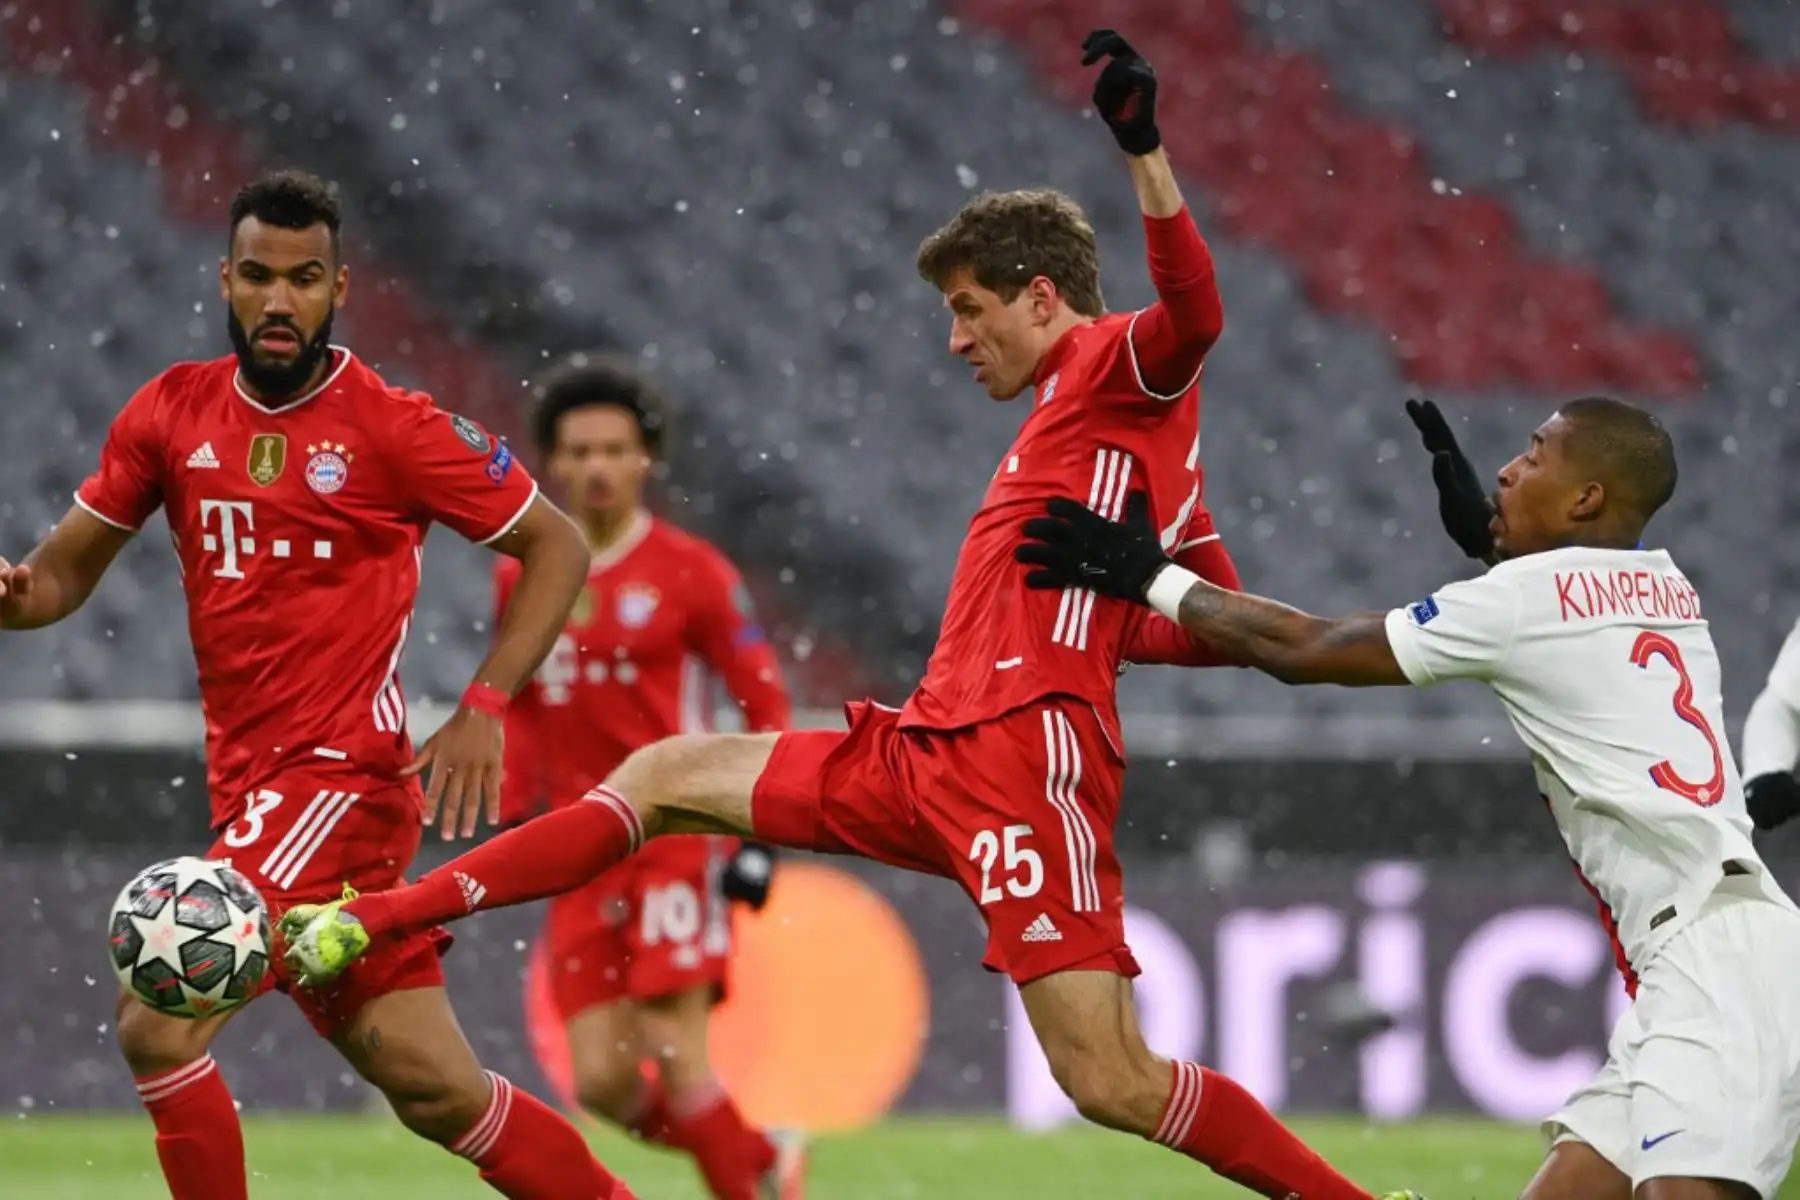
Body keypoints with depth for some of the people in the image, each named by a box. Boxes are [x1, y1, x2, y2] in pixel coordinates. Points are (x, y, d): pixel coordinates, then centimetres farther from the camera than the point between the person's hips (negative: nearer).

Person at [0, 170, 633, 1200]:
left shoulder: (392, 427, -7)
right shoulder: (172, 413, 7)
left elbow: (558, 546, -1)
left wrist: (485, 709, -11)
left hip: (343, 777, -6)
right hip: (251, 789, 6)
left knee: (158, 1024, -18)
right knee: (436, 1089, 6)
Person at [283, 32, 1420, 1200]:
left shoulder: (1116, 367, -1)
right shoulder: (1077, 416, 23)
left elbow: (1194, 316, -27)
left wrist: (1145, 149, -37)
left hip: (1021, 761, -10)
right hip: (924, 754, 10)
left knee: (1114, 1084, -17)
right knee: (664, 775, 14)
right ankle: (380, 920, 17)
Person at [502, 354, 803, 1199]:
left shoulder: (690, 573, -5)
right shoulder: (521, 579, 9)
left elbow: (764, 699, -3)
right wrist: (514, 822, 13)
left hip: (677, 837, -5)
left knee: (673, 1055, -14)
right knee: (602, 1083, -1)